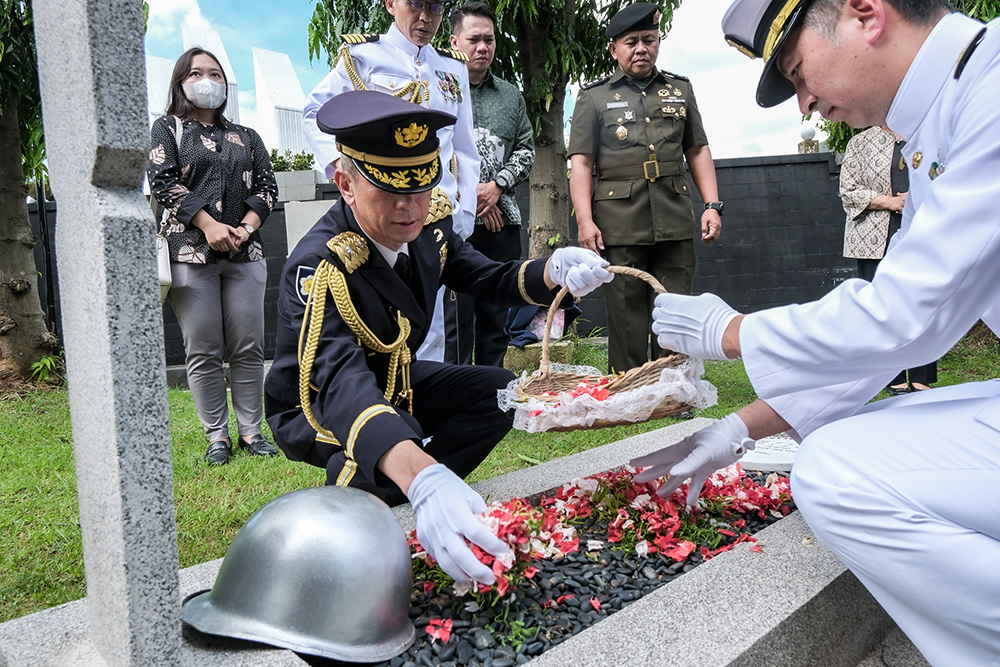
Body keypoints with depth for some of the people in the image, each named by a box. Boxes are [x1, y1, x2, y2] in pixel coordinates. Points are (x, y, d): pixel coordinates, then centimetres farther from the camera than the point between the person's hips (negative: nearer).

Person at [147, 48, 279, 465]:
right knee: (203, 352, -1)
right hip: (191, 252, -2)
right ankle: (217, 435, 7)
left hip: (245, 253, 3)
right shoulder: (167, 129, 11)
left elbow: (267, 186, 11)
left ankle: (251, 430, 9)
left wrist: (246, 227, -8)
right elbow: (162, 181, -3)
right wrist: (209, 226, -13)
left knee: (249, 347, 1)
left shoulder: (246, 138, 20)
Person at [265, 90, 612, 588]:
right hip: (317, 406, -7)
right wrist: (422, 478, -69)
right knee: (396, 438, -36)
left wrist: (553, 271, -25)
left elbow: (487, 280, -1)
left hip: (395, 379, 7)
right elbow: (342, 380, -51)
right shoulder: (319, 268, -37)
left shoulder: (428, 221, -14)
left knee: (501, 392, -6)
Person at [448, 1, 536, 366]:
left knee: (497, 315, 8)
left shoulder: (511, 95, 17)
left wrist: (496, 187, -3)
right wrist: (468, 194, -9)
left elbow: (526, 149, 14)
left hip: (501, 219, 4)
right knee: (456, 312, -4)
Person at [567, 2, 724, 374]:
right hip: (619, 222, -3)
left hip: (675, 221, 3)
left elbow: (698, 151, 19)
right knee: (626, 319, -1)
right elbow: (580, 162, 2)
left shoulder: (680, 89, 19)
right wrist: (585, 220, -9)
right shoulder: (593, 97, 9)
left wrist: (712, 205, 6)